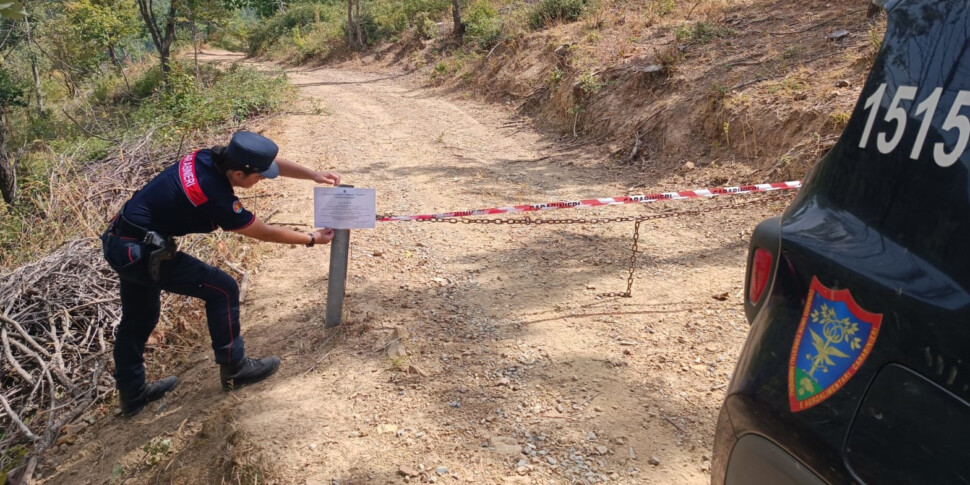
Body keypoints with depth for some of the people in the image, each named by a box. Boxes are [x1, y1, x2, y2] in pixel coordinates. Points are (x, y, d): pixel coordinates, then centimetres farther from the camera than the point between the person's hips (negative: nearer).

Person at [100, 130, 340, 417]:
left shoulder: (212, 157, -7)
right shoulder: (216, 197, -27)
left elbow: (271, 162, 7)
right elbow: (264, 233, -12)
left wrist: (314, 175, 1)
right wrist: (312, 239, -1)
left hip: (120, 243, 9)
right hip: (142, 252, -9)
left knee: (138, 319, 21)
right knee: (222, 289, -2)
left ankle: (131, 393, 36)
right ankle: (234, 369, 11)